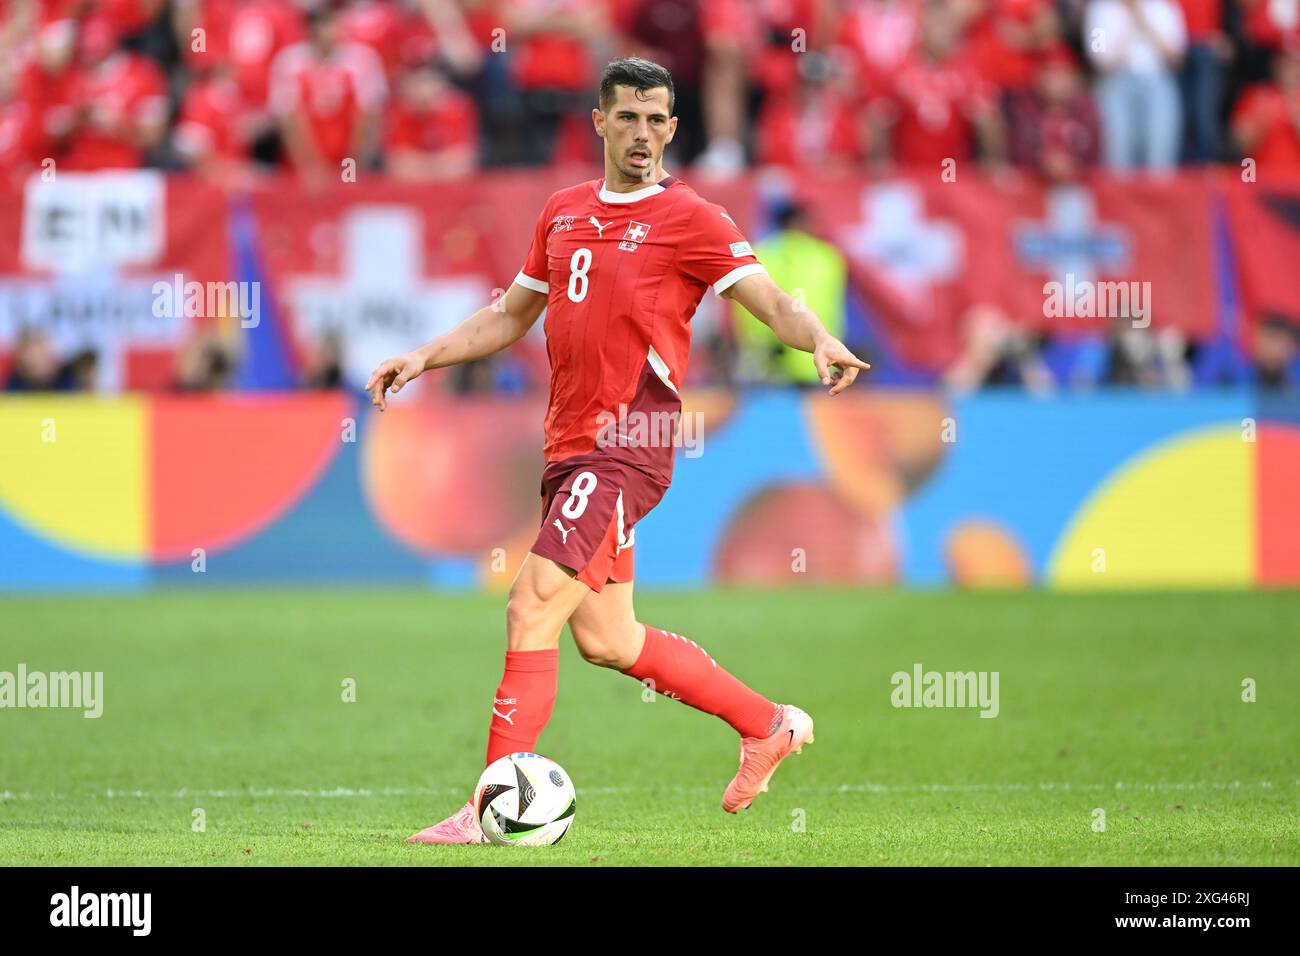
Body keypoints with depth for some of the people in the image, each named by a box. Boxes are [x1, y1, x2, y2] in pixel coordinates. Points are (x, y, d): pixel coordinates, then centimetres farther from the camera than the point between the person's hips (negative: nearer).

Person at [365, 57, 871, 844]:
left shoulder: (690, 219, -5)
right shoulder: (564, 212, 16)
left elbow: (775, 305, -11)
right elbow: (511, 315, 27)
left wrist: (820, 341, -31)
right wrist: (424, 358, 16)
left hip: (624, 448, -8)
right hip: (571, 447, 8)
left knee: (532, 607, -16)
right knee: (608, 639, 14)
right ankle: (769, 726, 30)